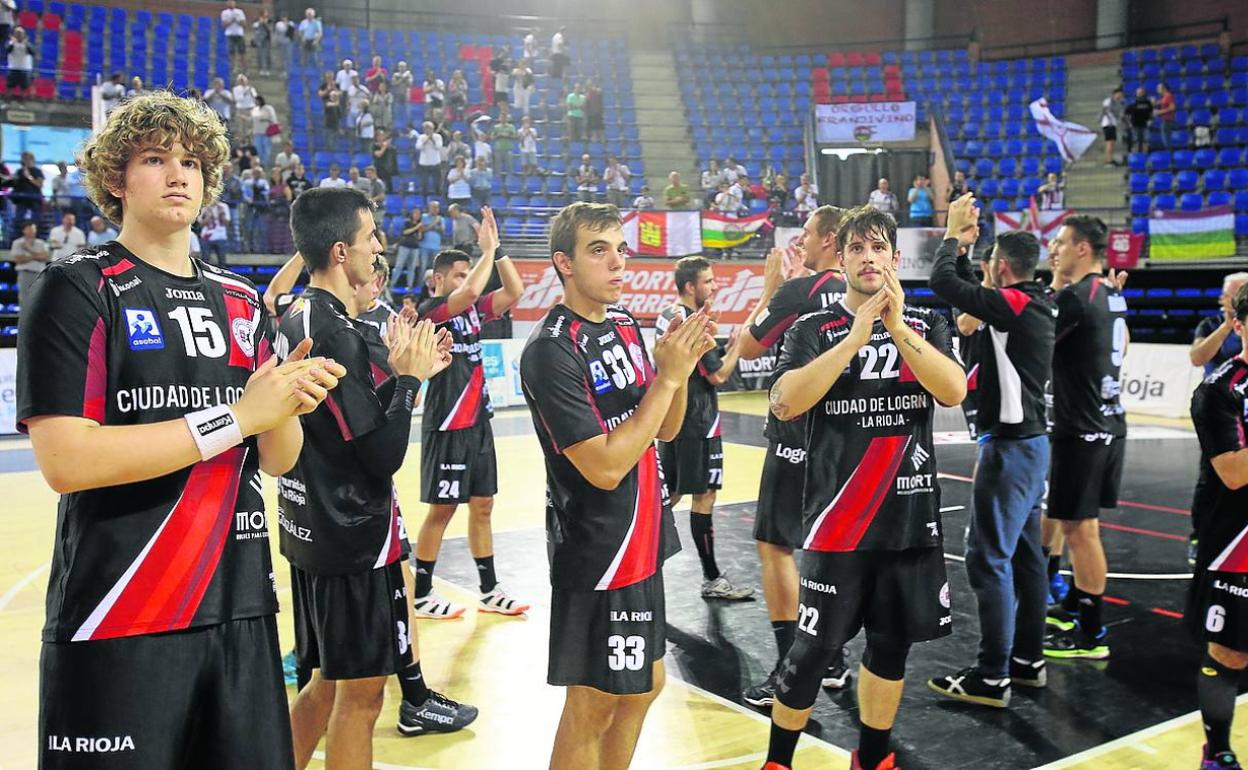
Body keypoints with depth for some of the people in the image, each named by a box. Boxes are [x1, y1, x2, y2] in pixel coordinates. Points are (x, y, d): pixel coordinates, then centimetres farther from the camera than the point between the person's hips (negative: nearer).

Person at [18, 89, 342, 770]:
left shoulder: (241, 300, 11)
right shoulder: (75, 291, -6)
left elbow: (275, 461, 10)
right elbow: (64, 460, -18)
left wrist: (289, 408, -12)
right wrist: (236, 413, -19)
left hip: (242, 609, 5)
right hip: (119, 624, -5)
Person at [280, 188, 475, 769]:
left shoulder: (297, 318, 8)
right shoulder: (334, 333, -21)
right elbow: (384, 454, -21)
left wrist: (405, 373, 8)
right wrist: (408, 376, -10)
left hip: (315, 531, 10)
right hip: (354, 537, -9)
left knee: (326, 684, 21)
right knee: (359, 694, 5)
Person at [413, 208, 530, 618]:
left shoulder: (472, 309, 10)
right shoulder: (431, 310, -12)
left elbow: (514, 292, 3)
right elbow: (471, 291, -29)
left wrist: (498, 248, -3)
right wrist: (488, 249, -18)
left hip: (478, 422, 8)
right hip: (447, 427, -8)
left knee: (482, 506, 12)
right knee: (442, 509, 0)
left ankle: (489, 591, 21)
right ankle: (421, 595, 13)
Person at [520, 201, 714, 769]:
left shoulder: (626, 325, 6)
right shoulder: (552, 351, -20)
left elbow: (665, 430, 9)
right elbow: (604, 467, -25)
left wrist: (681, 369, -8)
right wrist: (666, 377, -22)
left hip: (641, 541, 9)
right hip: (597, 552, -9)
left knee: (644, 683, 19)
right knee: (593, 705, 4)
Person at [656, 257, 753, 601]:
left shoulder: (667, 315, 11)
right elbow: (718, 375, -17)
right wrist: (740, 341, -6)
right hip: (696, 422, -9)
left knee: (669, 494, 15)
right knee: (704, 495, -2)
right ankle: (712, 579, 5)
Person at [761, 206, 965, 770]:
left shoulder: (925, 325, 6)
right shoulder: (813, 330, -2)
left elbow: (954, 391, -12)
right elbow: (785, 403, -19)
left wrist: (898, 328, -23)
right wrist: (855, 337, -23)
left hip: (911, 516, 3)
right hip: (838, 520, -3)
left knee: (891, 644, 14)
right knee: (814, 648, 2)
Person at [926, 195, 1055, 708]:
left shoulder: (1013, 305, -16)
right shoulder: (1036, 306, 11)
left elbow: (944, 283, -21)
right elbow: (970, 292, 24)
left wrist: (954, 235, -6)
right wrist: (963, 246, 16)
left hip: (1010, 446, -10)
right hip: (1028, 441, 10)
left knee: (989, 559, -6)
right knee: (1025, 554, 15)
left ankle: (992, 678, -1)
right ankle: (1029, 660, 25)